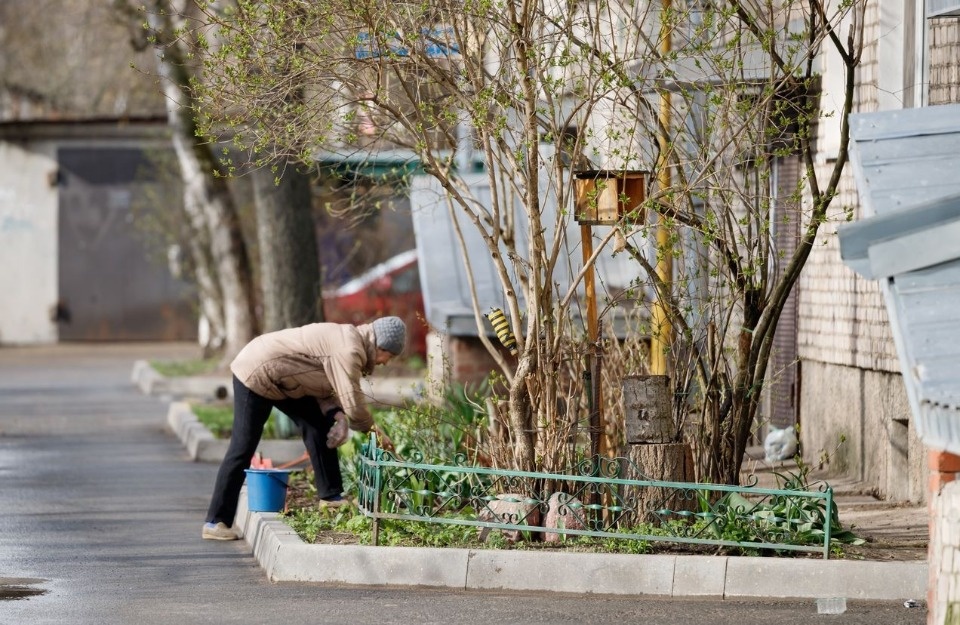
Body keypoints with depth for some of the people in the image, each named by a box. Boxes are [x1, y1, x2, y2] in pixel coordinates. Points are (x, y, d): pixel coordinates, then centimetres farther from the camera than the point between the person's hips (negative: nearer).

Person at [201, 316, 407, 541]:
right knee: (243, 449, -9)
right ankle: (215, 522, -7)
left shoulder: (348, 340, 9)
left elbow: (323, 387, 11)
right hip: (256, 373, -10)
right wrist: (371, 429, -7)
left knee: (319, 424, 7)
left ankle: (330, 496, 13)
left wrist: (336, 414, -7)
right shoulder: (349, 350, -23)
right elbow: (353, 404, -24)